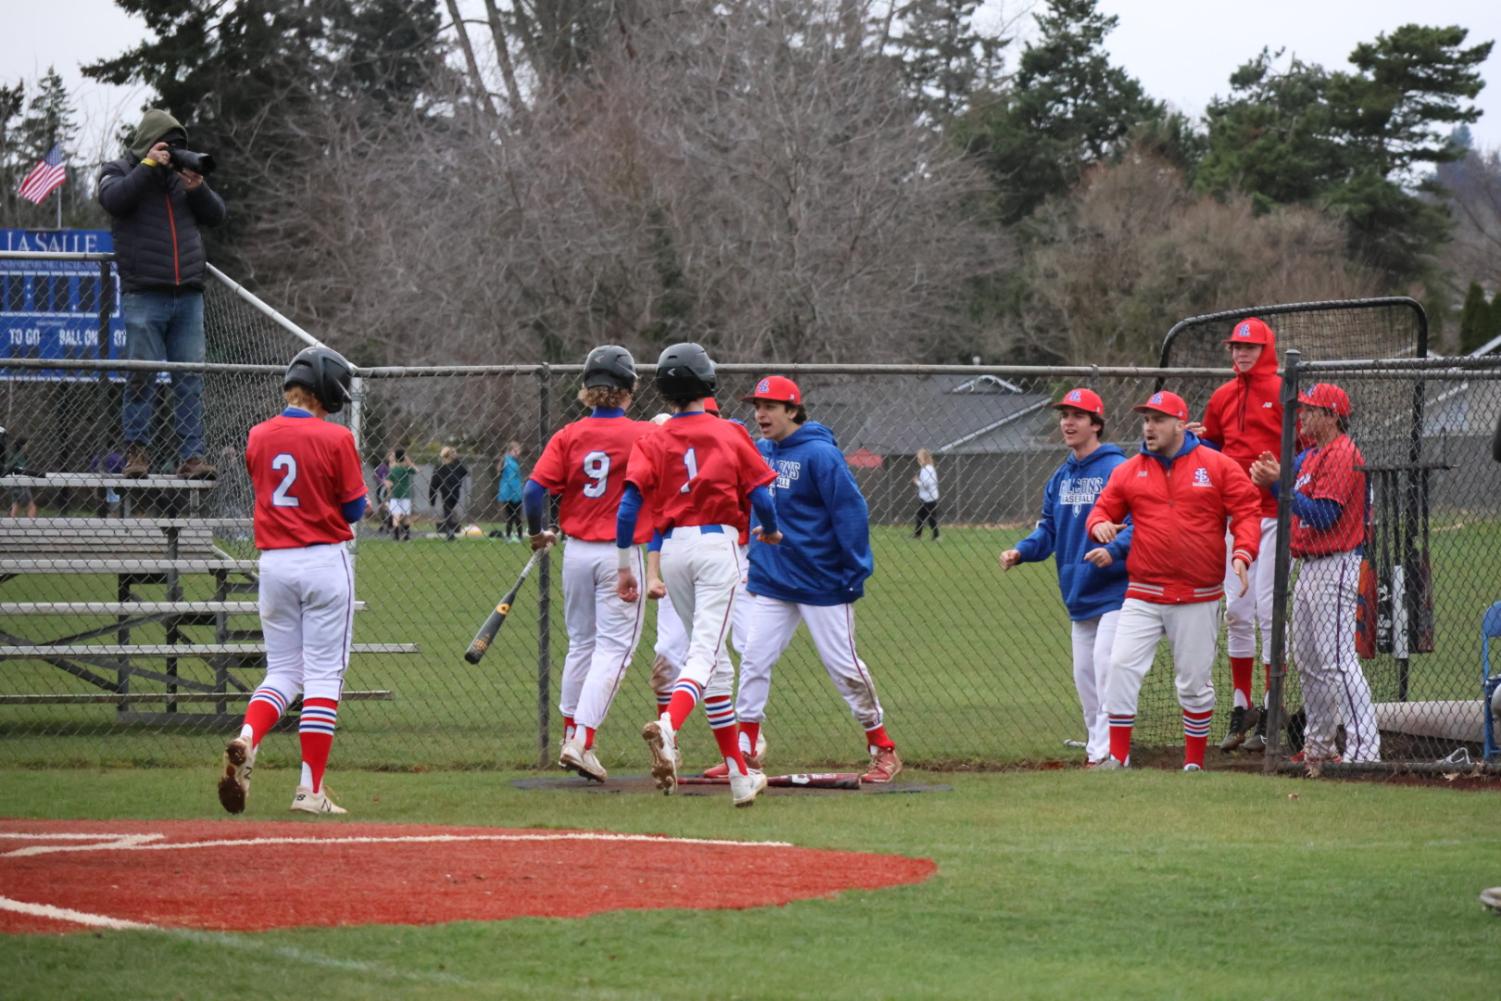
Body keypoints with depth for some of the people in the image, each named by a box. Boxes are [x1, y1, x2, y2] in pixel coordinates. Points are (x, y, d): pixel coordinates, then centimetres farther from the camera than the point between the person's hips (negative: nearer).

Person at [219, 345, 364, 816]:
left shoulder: (258, 437, 4)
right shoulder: (334, 438, -10)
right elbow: (354, 510, -4)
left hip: (274, 563, 4)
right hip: (325, 563, -4)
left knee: (282, 671, 13)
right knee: (323, 674, 2)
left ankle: (246, 741, -17)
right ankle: (311, 788, 0)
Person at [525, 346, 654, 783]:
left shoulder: (568, 436, -1)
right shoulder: (644, 436, -8)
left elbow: (535, 489, -7)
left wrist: (537, 533, 10)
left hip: (576, 551, 4)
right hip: (621, 554, -4)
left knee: (581, 643, 18)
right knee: (613, 648, -2)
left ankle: (570, 735, 24)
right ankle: (583, 741, -14)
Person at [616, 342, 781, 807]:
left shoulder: (652, 441, 5)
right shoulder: (731, 435, 2)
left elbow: (630, 503, -5)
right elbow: (760, 496, 1)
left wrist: (625, 566, -1)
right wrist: (771, 531, 22)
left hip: (673, 549, 3)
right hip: (718, 543, -3)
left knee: (715, 661, 14)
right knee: (705, 653, -11)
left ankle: (740, 774, 17)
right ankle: (668, 725, -42)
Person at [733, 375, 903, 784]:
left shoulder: (819, 454, -15)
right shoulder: (758, 451, 6)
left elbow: (851, 511, -16)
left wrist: (856, 571, -18)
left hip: (822, 580, -6)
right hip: (772, 580, 6)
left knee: (844, 666, 0)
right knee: (754, 661, 1)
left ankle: (884, 750, 12)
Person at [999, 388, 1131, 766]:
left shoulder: (1116, 469, -12)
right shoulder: (1061, 477, 13)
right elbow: (1049, 529, 14)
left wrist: (1113, 550, -34)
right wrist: (1020, 552, -3)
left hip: (1113, 590, -8)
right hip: (1077, 593, 8)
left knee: (1106, 665, -16)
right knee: (1084, 674, 12)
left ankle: (1108, 751, -15)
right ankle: (1097, 746, 22)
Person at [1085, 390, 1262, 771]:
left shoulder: (1218, 467, 0)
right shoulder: (1129, 471, 7)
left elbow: (1247, 511, -3)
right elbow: (1103, 509, 13)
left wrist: (1242, 554, -18)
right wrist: (1099, 525, -11)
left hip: (1197, 598, -2)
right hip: (1143, 594, 2)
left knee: (1196, 682, 5)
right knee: (1121, 666, -13)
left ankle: (1194, 764, 18)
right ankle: (1117, 757, -9)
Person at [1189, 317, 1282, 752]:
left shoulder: (1283, 393, -4)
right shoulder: (1223, 397, 14)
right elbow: (1214, 447, 24)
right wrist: (1197, 440, 3)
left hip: (1273, 514, -6)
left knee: (1268, 609, -7)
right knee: (1236, 611, 9)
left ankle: (1270, 714, -2)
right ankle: (1241, 710, 16)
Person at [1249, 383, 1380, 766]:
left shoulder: (1342, 455, -14)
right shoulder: (1309, 455, 17)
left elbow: (1322, 515, -21)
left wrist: (1278, 483, -18)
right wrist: (1272, 476, -3)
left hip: (1335, 569, -11)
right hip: (1308, 569, 11)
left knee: (1338, 662, -15)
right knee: (1308, 662, 17)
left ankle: (1364, 748, -18)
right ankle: (1318, 746, 28)